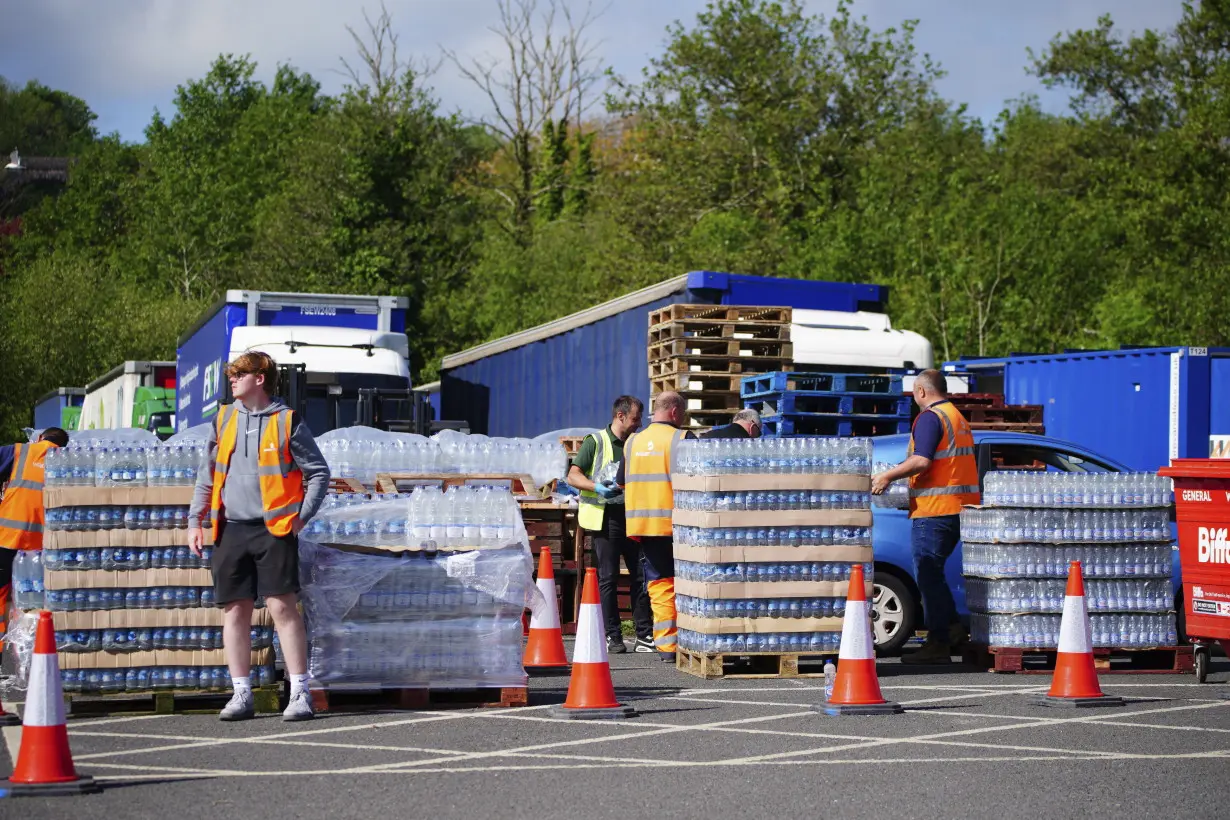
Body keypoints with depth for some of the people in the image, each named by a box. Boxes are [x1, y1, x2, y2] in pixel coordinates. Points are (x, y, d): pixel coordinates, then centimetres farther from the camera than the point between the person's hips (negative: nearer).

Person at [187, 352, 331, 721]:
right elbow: (207, 474, 18)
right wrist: (195, 520, 12)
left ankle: (299, 693, -6)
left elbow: (318, 472, 2)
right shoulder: (224, 419, 12)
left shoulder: (287, 421, -2)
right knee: (234, 610, 4)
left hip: (273, 528, -5)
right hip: (232, 529, 5)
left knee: (283, 606, -9)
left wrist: (302, 516, -5)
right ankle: (241, 694, 11)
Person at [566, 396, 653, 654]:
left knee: (640, 575, 2)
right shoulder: (596, 441, -1)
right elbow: (573, 475, -6)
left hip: (632, 516, 5)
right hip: (606, 517, -5)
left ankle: (644, 636, 6)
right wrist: (597, 487, -22)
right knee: (608, 577, -2)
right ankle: (613, 637, 3)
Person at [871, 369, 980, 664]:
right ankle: (952, 629, 16)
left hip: (935, 508, -9)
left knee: (928, 573, -5)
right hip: (960, 507, 9)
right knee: (933, 572, 18)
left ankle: (938, 645, -6)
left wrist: (887, 476, -13)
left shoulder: (930, 417, -10)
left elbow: (921, 461, -21)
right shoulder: (958, 417, 21)